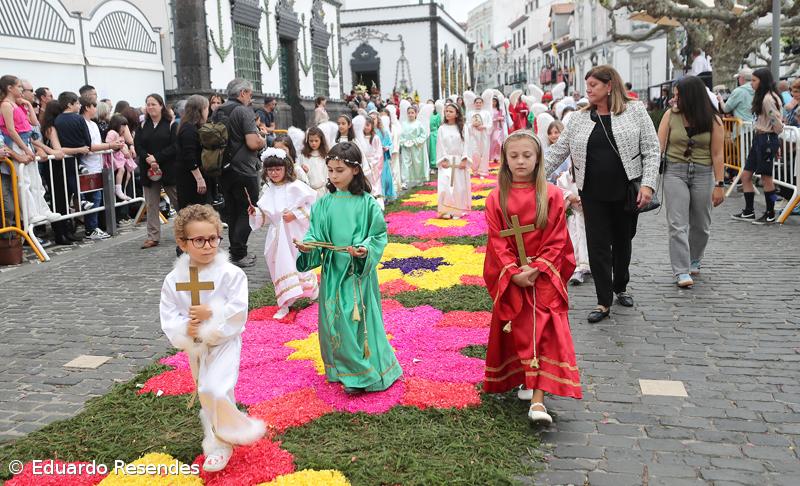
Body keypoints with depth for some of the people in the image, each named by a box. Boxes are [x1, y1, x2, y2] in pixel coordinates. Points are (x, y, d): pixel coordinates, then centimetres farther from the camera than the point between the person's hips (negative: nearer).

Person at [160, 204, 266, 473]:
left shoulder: (230, 274, -16)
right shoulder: (173, 279, -4)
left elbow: (238, 311, -18)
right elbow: (167, 316, -4)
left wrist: (211, 314, -25)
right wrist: (184, 329, -21)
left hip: (224, 343, -5)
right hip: (195, 347, 5)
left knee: (214, 389, -21)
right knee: (207, 395, 18)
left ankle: (219, 442, 2)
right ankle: (219, 445, 38)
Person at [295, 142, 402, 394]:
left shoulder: (367, 203, -8)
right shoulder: (324, 203, 2)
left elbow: (379, 236, -6)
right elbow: (316, 235, 3)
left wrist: (365, 250, -24)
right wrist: (308, 247, -17)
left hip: (359, 271, -4)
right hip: (332, 270, 4)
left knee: (360, 319, 1)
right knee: (335, 321, 10)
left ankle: (365, 374, 16)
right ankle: (343, 370, 27)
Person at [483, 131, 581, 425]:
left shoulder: (552, 196, -3)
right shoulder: (497, 198, 0)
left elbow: (556, 241, -5)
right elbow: (498, 243, -3)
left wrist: (536, 269, -15)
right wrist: (514, 273, -14)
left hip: (544, 277, -1)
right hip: (510, 279, 1)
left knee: (544, 333, -8)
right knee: (517, 333, 9)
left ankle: (537, 400, -10)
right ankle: (522, 380, 29)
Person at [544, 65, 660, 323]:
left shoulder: (635, 111, -1)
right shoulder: (579, 119, 6)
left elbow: (651, 150, -3)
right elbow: (557, 152, 7)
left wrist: (648, 184, -13)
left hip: (626, 192, -1)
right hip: (593, 194, 1)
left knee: (622, 242, 14)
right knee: (598, 245, 0)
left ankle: (620, 288, 36)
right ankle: (604, 302, 9)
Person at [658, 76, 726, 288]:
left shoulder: (713, 120, -2)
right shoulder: (670, 115, -1)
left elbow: (717, 155, -2)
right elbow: (659, 146, -3)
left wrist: (719, 185, -6)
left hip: (703, 174, 1)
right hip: (675, 172, -1)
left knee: (700, 224, 13)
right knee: (677, 224, -8)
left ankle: (694, 261, 36)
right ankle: (682, 271, -7)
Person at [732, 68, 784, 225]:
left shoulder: (768, 99, -17)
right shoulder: (761, 97, 13)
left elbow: (777, 123, -19)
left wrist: (776, 140, -3)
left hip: (767, 139, -10)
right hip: (758, 138, 10)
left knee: (766, 177, -1)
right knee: (745, 175, 10)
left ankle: (770, 215, 10)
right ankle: (748, 212, 17)